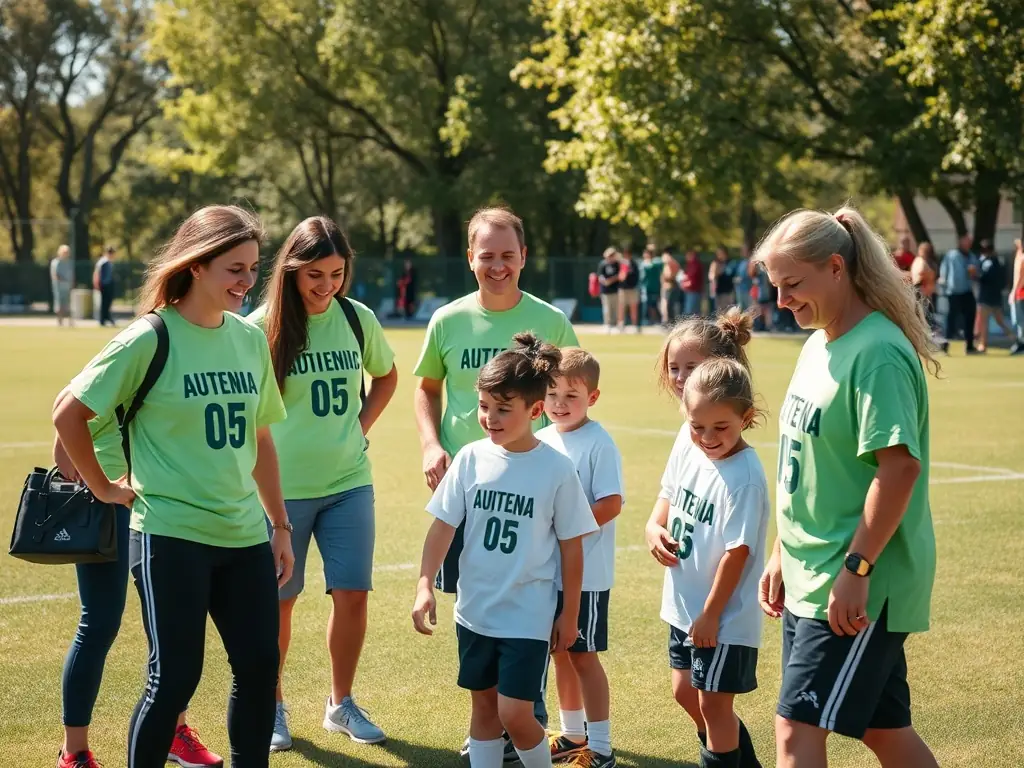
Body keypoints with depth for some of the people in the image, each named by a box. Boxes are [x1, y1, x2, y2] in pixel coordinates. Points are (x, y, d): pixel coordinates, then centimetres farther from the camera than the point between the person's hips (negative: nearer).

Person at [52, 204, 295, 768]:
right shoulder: (151, 340, -10)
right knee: (174, 677, -2)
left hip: (245, 537, 6)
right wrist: (103, 488, -1)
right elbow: (69, 413, -5)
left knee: (260, 667, 7)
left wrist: (280, 526, 15)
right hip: (172, 536, -6)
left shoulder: (250, 340, 8)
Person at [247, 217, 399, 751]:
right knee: (279, 602, 7)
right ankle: (272, 708, 23)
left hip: (349, 482, 3)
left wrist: (359, 427, 7)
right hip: (283, 487, -3)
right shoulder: (262, 327, -11)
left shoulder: (358, 320, -1)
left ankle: (342, 705, 20)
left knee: (352, 595, 3)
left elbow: (387, 376, 18)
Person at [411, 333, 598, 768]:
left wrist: (569, 615, 0)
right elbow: (443, 526, 0)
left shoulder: (557, 470, -11)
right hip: (475, 611, 4)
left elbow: (571, 547, -4)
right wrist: (425, 586, -10)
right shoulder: (471, 459, -4)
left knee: (514, 715, -8)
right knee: (484, 706, 15)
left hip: (528, 616, -4)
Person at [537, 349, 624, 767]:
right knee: (559, 651, 15)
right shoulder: (541, 440, 7)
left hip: (585, 572, -7)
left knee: (582, 654, -1)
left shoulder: (599, 443, -14)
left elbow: (611, 504, -20)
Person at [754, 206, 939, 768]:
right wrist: (782, 554, 19)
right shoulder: (819, 344, 11)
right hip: (809, 579, 9)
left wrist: (855, 569, -24)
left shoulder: (877, 352, -17)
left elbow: (899, 467, -24)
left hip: (855, 589, -9)